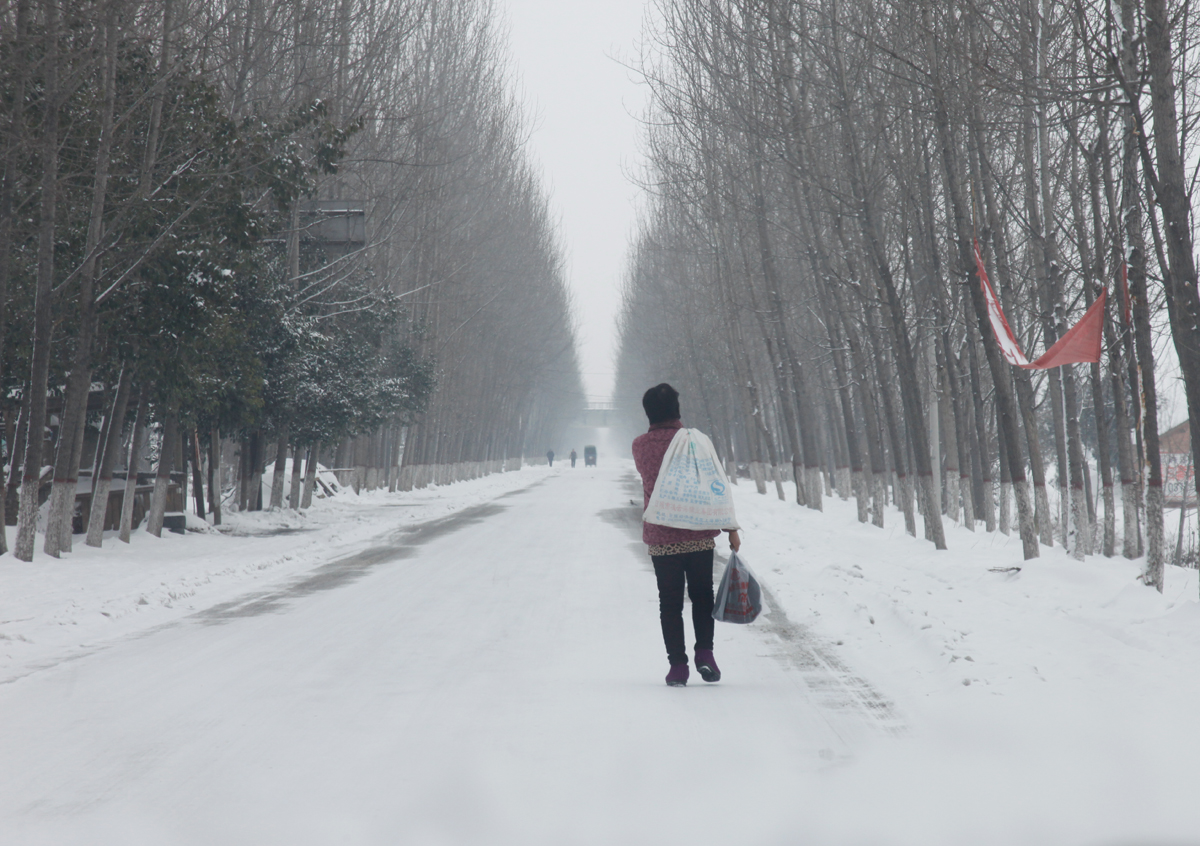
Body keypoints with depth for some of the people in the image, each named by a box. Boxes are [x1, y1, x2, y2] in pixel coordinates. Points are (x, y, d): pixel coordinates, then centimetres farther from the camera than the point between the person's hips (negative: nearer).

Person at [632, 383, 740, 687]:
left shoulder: (640, 446, 0)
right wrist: (731, 528, -2)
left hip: (660, 538, 1)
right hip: (699, 534, 0)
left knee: (670, 602, 7)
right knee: (702, 595, 14)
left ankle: (678, 665, 4)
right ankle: (704, 653, 1)